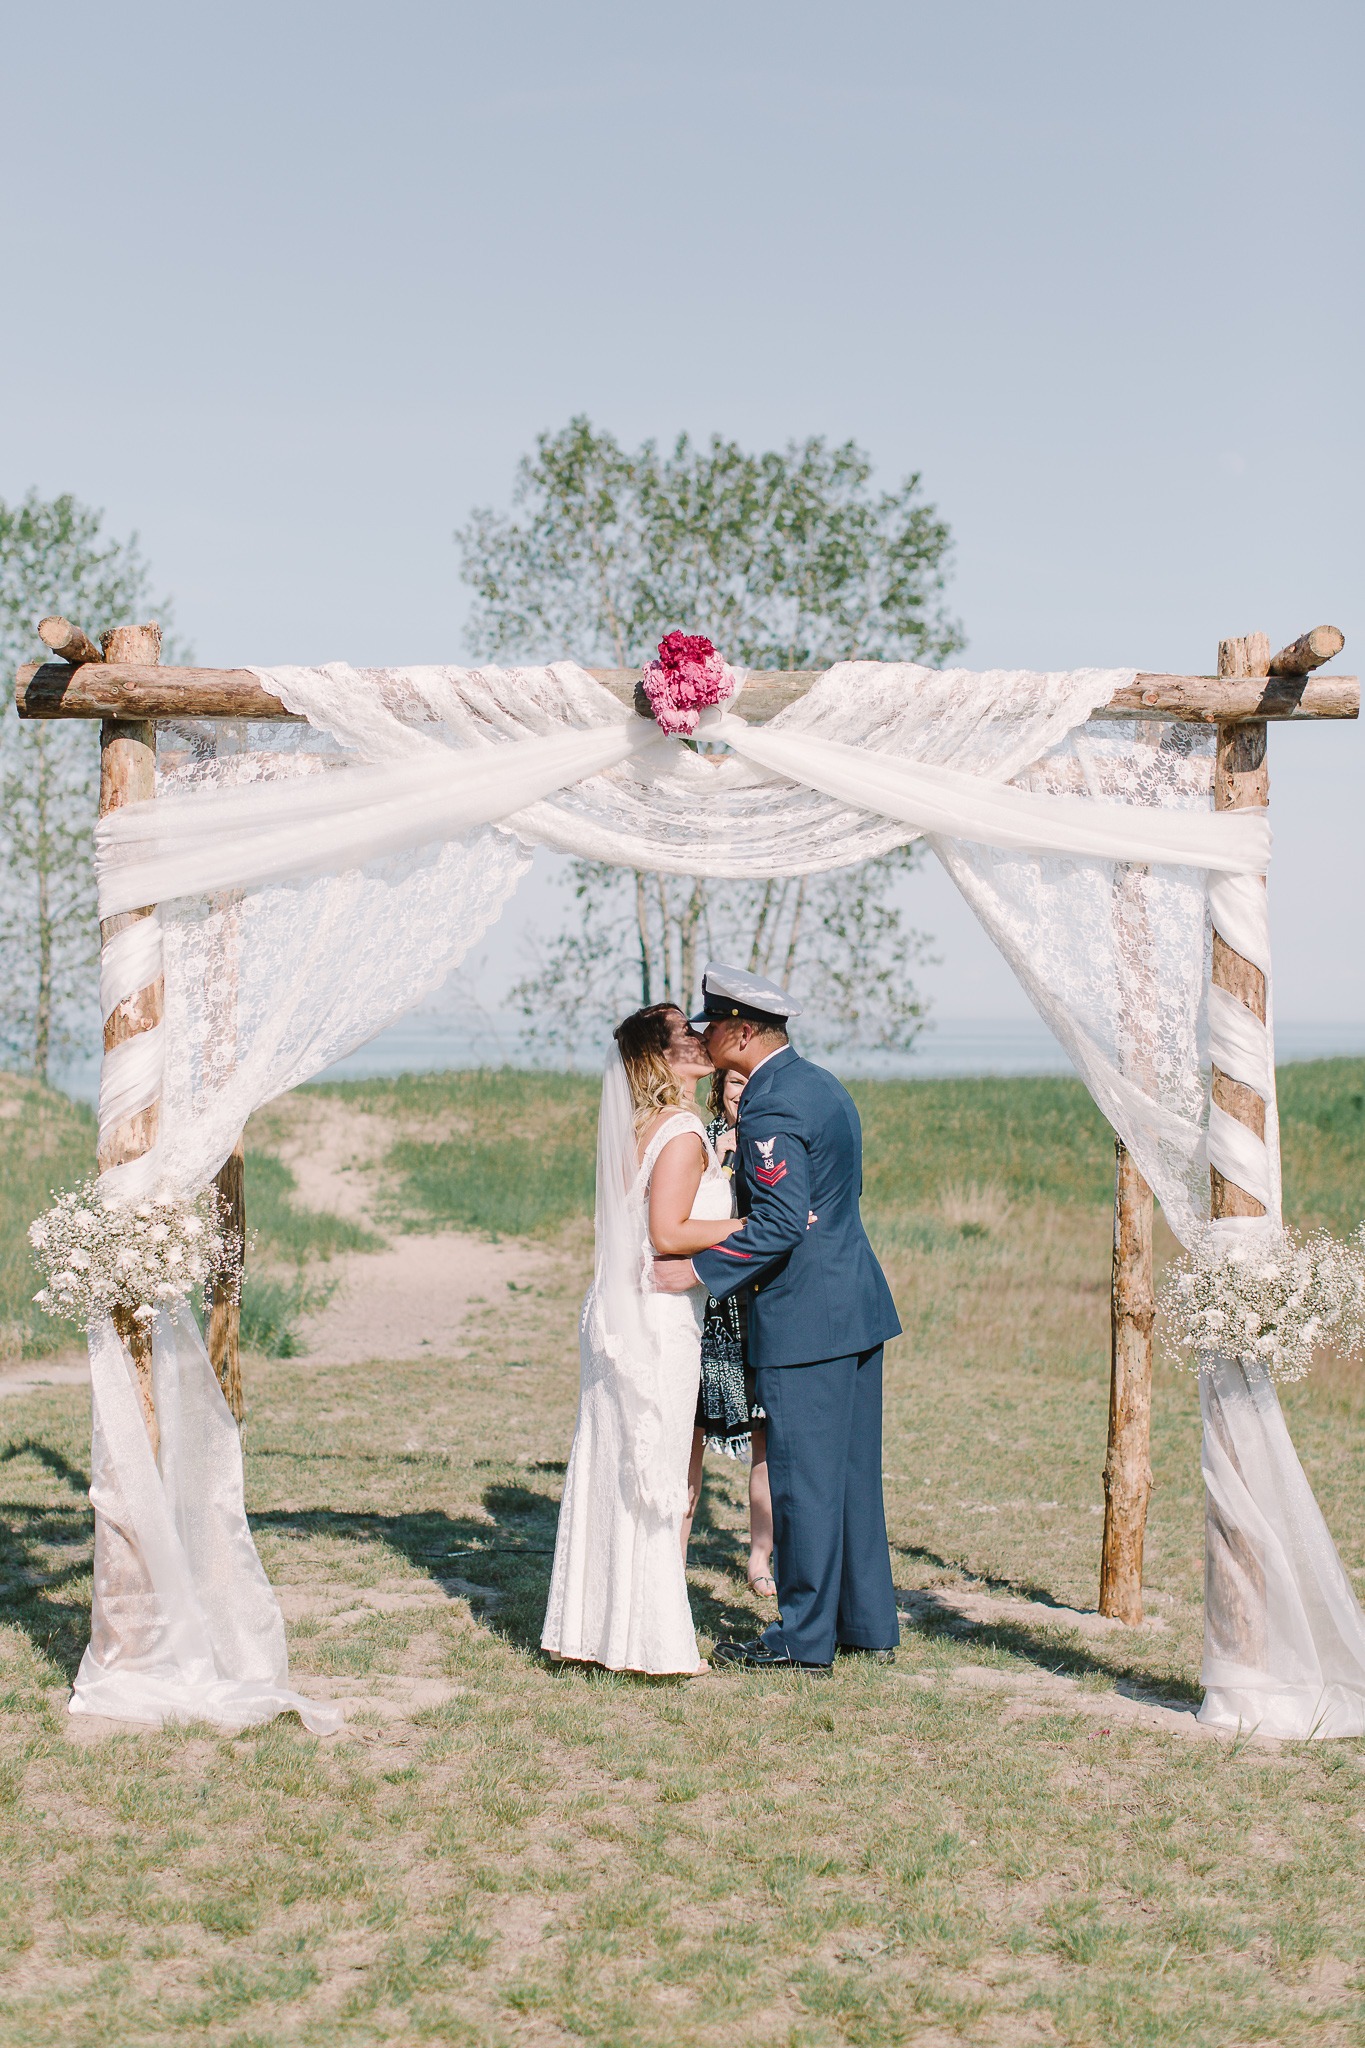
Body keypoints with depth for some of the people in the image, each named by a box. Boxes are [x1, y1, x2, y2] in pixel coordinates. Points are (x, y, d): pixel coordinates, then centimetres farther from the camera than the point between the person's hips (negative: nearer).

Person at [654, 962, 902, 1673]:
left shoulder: (770, 1109, -17)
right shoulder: (822, 1086, 13)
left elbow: (781, 1225, -23)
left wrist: (698, 1269, -17)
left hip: (804, 1320, -10)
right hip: (856, 1302, 10)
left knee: (803, 1480, -1)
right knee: (853, 1473, 16)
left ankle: (803, 1640, 8)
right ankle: (869, 1625, 24)